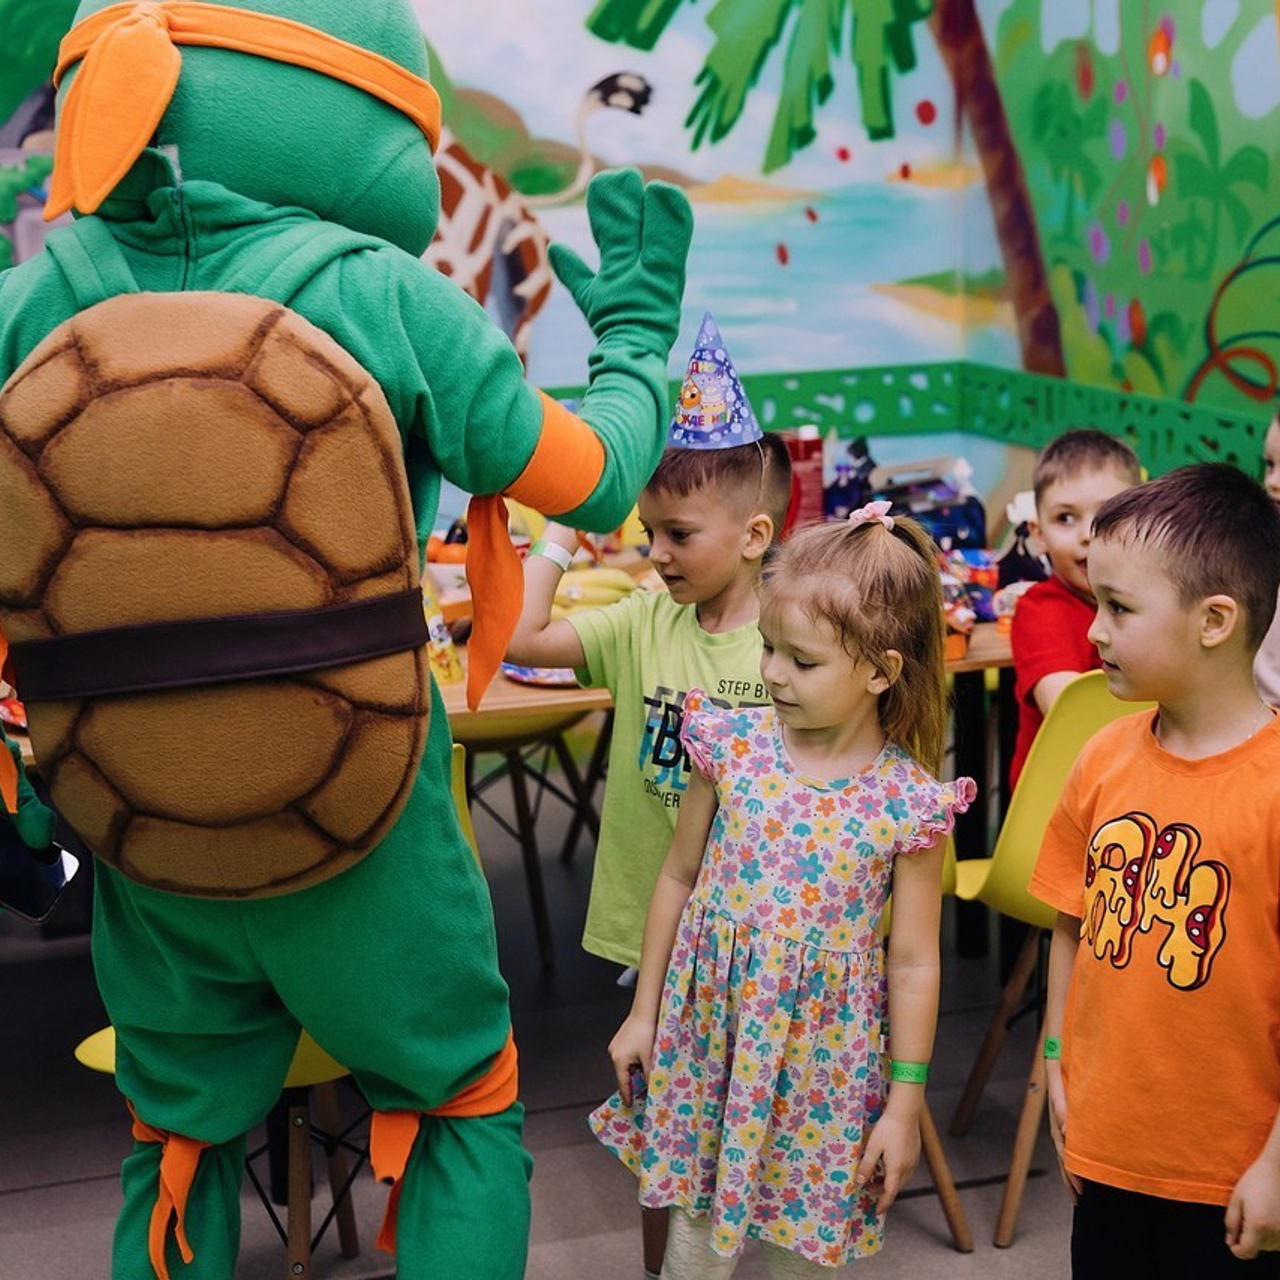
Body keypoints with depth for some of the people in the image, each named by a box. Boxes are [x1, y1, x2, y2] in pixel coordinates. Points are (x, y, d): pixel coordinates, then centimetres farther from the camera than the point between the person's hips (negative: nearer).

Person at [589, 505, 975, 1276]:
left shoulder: (907, 802, -15)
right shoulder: (734, 745, -9)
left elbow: (915, 963, -7)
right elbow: (679, 877, 3)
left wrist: (905, 1102, -3)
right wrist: (643, 1011, 8)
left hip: (821, 1049, -2)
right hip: (712, 1024, 2)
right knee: (698, 1214, 14)